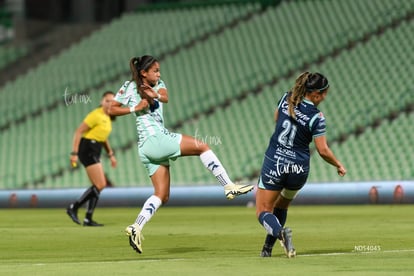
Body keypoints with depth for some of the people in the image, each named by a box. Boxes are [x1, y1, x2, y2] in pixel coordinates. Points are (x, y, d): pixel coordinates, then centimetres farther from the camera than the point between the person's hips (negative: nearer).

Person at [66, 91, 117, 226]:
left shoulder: (108, 117, 13)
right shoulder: (96, 115, -15)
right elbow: (78, 131, -17)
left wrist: (111, 155, 21)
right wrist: (74, 153, -21)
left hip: (94, 152, 10)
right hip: (87, 150, -10)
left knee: (99, 185, 7)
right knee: (100, 185, -13)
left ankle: (88, 219, 7)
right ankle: (73, 208, -8)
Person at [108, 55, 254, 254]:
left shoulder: (157, 85, 17)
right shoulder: (130, 87, 4)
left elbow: (165, 97, -6)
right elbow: (112, 109, 2)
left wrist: (156, 95, -30)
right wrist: (134, 108, -12)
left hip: (148, 149, 8)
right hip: (154, 140, -8)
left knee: (162, 195, 5)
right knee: (202, 147, -6)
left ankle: (136, 228, -2)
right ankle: (229, 187, -7)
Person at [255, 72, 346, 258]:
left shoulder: (286, 99, -3)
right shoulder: (316, 117, -13)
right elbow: (323, 151, -11)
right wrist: (339, 165, 5)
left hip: (274, 163, 0)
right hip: (299, 168, 0)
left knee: (263, 212, 4)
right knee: (281, 207, 24)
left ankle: (280, 232, -26)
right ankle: (267, 248, 18)